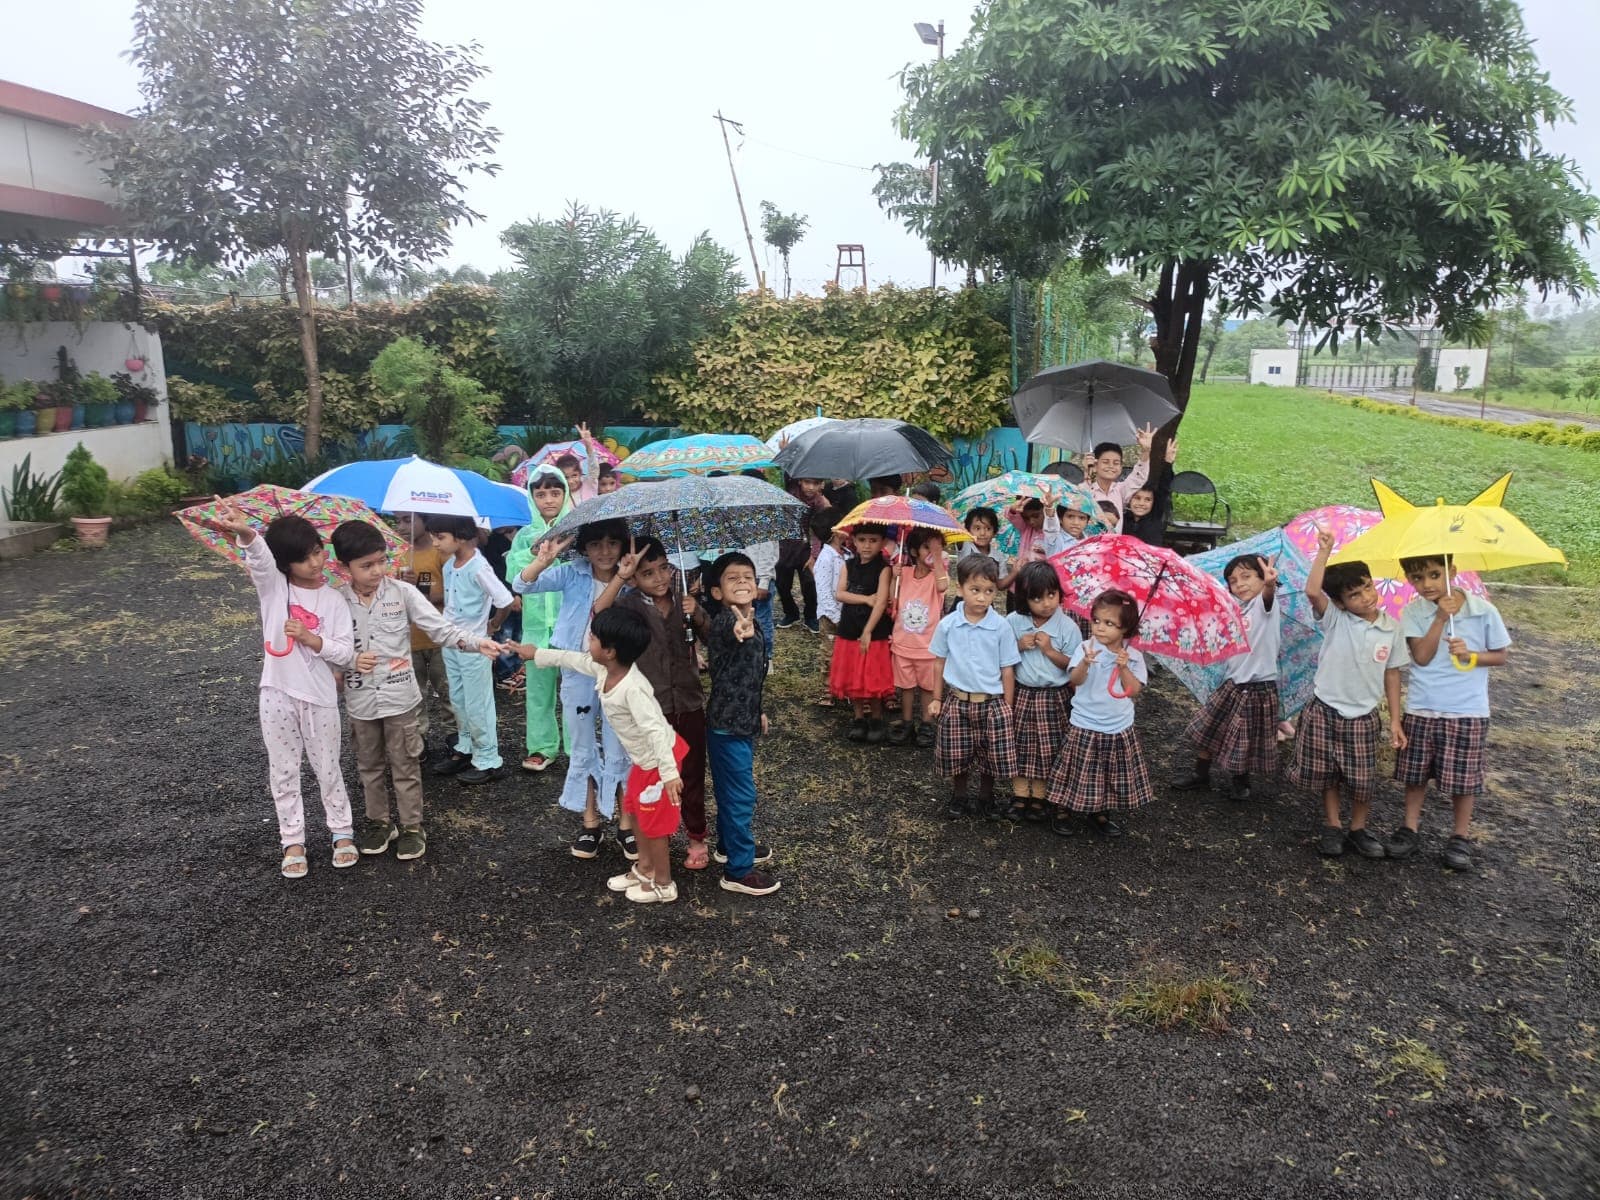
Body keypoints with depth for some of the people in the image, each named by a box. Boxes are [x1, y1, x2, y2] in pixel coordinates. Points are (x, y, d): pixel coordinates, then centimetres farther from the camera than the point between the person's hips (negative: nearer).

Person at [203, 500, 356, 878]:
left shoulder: (333, 600, -3)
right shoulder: (272, 586, -5)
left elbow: (344, 650, -5)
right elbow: (259, 557, -28)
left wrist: (309, 637, -22)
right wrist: (244, 532, -49)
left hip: (319, 697, 0)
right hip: (278, 694, 1)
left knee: (327, 769, 12)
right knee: (283, 772, 10)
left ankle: (342, 832, 27)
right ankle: (292, 841, 22)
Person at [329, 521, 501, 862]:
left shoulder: (402, 593, -10)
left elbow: (440, 628, -13)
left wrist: (477, 642, -27)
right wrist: (351, 659, -20)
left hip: (399, 697, -2)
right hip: (360, 701, 2)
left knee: (405, 767, 9)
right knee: (369, 767, 18)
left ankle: (411, 828, 22)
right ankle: (379, 823, 35)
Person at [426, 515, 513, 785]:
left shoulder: (478, 567, -23)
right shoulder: (448, 564, 1)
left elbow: (505, 600, -21)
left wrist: (494, 623, -5)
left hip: (473, 646, -8)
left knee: (477, 704, 2)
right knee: (458, 701, 19)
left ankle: (489, 760, 14)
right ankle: (465, 748, 35)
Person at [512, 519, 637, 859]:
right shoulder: (572, 574, -5)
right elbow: (521, 585, -15)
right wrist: (544, 559, -34)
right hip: (577, 672, 2)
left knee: (619, 751, 5)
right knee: (583, 750, 14)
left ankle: (626, 824, 20)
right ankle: (591, 822, 29)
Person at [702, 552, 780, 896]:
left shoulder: (748, 622, 5)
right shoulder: (724, 620, -23)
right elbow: (726, 630, -51)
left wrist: (756, 711, 28)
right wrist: (740, 631, -75)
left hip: (742, 720, 9)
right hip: (727, 725, -9)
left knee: (731, 790, 25)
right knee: (741, 796, 0)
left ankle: (730, 845, 43)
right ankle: (738, 870, 12)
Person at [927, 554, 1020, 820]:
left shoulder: (1001, 627, -9)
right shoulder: (947, 625, -6)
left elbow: (1007, 670, -3)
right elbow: (939, 663, 6)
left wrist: (1007, 707, -2)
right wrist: (936, 699, 8)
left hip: (992, 703, -1)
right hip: (957, 701, 1)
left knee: (991, 757, 9)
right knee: (957, 757, 11)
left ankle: (986, 799, 31)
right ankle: (958, 798, 33)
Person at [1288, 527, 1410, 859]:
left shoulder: (1391, 628, -2)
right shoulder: (1335, 620, -9)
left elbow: (1392, 674, 5)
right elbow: (1312, 591, -28)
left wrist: (1395, 720, 3)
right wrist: (1324, 551, -25)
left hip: (1363, 716, 2)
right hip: (1325, 712, -1)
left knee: (1363, 781, 8)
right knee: (1328, 775, 10)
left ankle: (1358, 829, 27)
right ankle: (1332, 826, 27)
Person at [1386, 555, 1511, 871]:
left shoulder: (1483, 611, -7)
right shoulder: (1413, 613, -5)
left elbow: (1500, 656, 2)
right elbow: (1421, 657, -14)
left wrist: (1470, 655, -17)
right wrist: (1441, 618, -20)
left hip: (1467, 711, -1)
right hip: (1421, 709, 1)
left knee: (1463, 777, 7)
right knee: (1415, 773, 11)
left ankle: (1461, 836, 24)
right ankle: (1410, 829, 26)